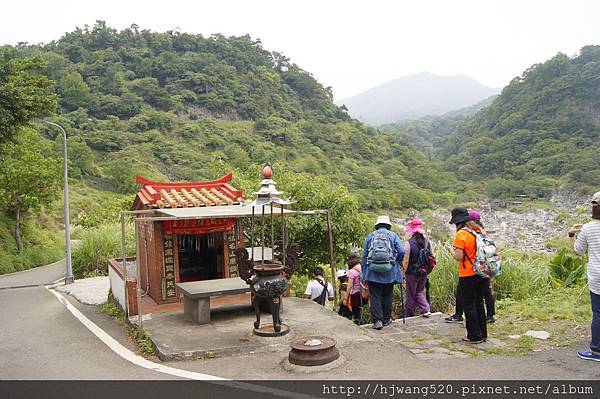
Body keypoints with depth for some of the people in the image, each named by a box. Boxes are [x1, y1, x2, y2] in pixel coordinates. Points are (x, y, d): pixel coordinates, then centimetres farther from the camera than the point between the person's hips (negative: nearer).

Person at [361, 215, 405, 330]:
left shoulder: (370, 236, 9)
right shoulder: (393, 235, 6)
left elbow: (364, 255, 7)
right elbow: (402, 251, -4)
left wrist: (364, 273, 12)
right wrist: (397, 262, 14)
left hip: (372, 271, 0)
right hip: (389, 272, 0)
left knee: (375, 296, 3)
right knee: (387, 296, 13)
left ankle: (377, 320, -5)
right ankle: (386, 319, 21)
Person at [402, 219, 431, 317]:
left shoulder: (409, 243, -17)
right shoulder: (427, 242, -1)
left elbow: (406, 261, -14)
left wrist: (404, 272, 0)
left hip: (412, 273, -5)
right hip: (424, 272, 5)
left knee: (411, 295, 9)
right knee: (420, 292, 21)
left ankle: (409, 315, 20)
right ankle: (426, 309, 3)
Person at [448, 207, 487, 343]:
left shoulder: (461, 234, -15)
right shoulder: (478, 230, 6)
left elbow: (459, 256, -19)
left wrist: (452, 250, 1)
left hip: (468, 275, -7)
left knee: (469, 305, 5)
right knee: (479, 303, 17)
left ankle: (475, 336, 11)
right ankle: (482, 334, 25)